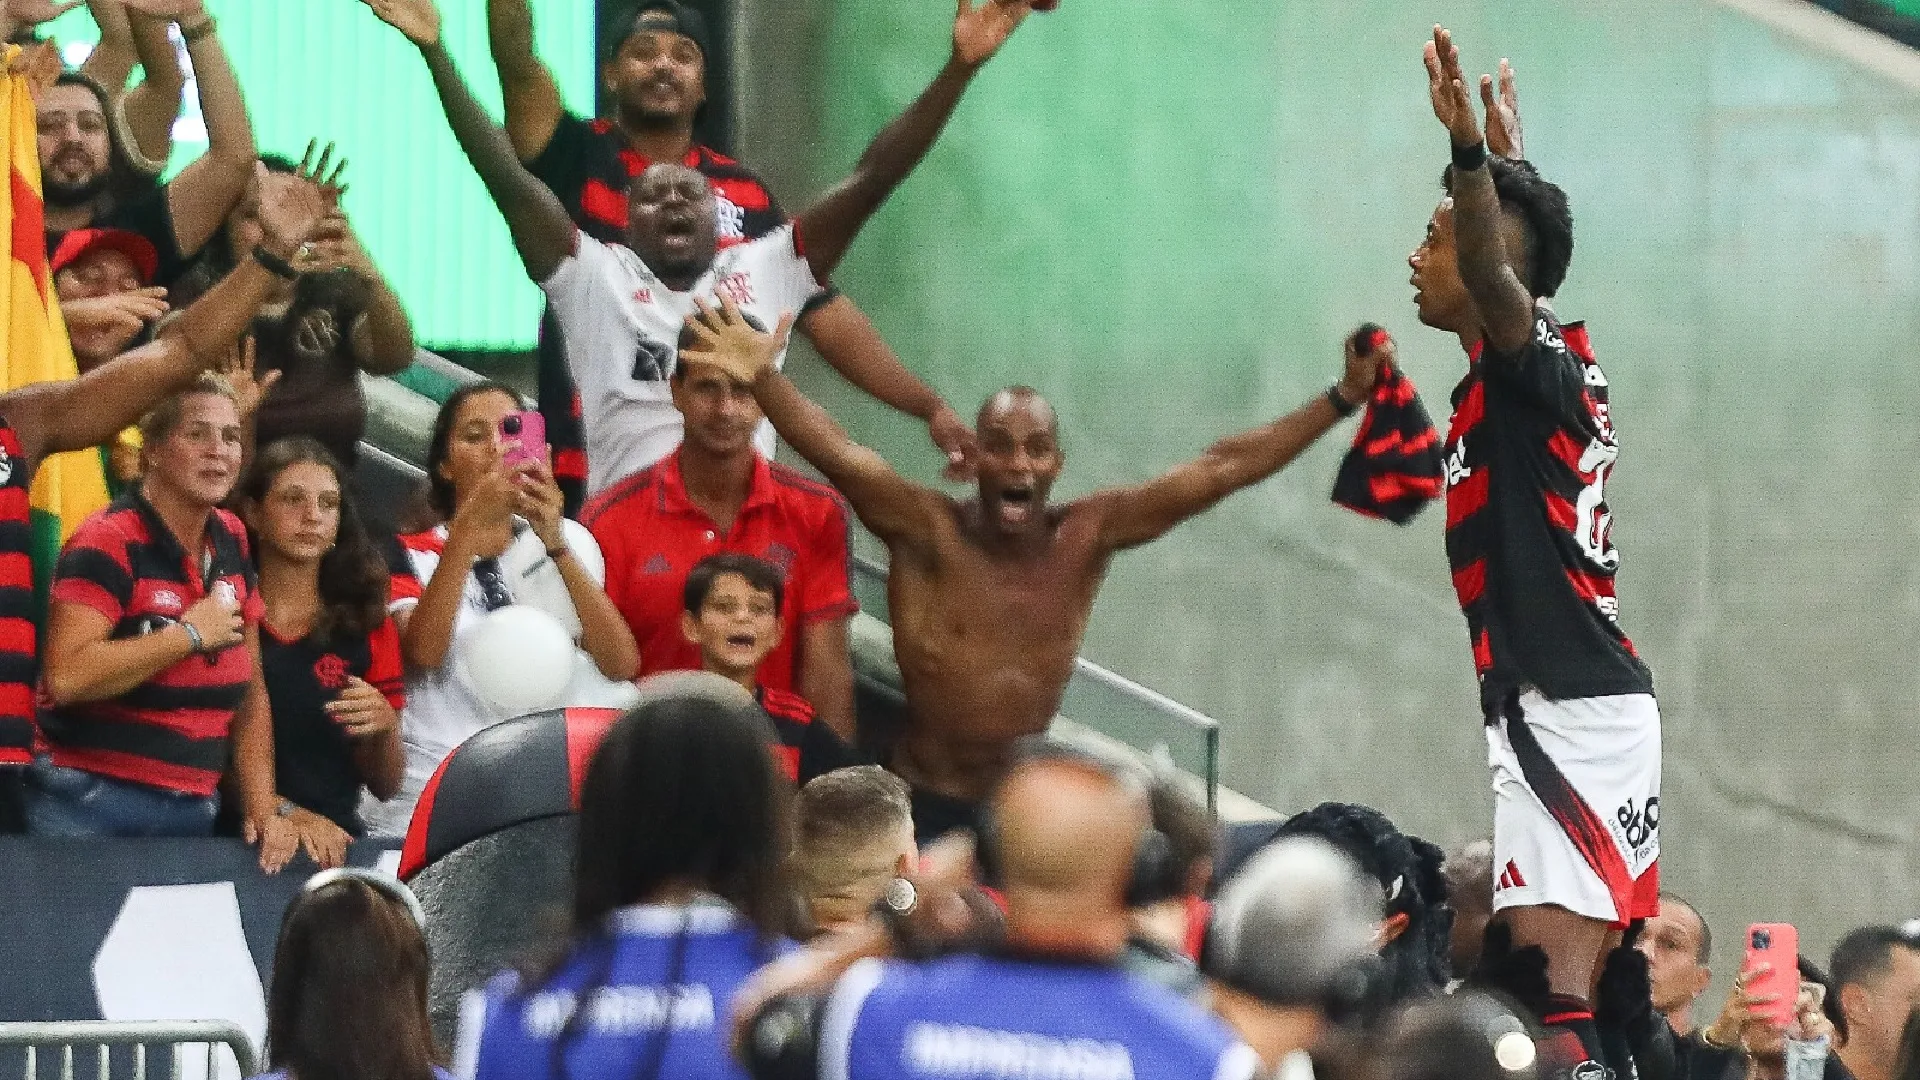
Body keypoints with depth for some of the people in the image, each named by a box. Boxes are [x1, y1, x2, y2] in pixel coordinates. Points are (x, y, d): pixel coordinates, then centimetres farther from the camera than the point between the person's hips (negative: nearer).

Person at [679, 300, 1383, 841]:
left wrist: (1342, 401, -8)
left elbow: (1222, 469, -4)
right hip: (925, 803, -3)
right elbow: (838, 453, -25)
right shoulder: (929, 529, -11)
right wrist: (761, 380, -41)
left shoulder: (1089, 533, -3)